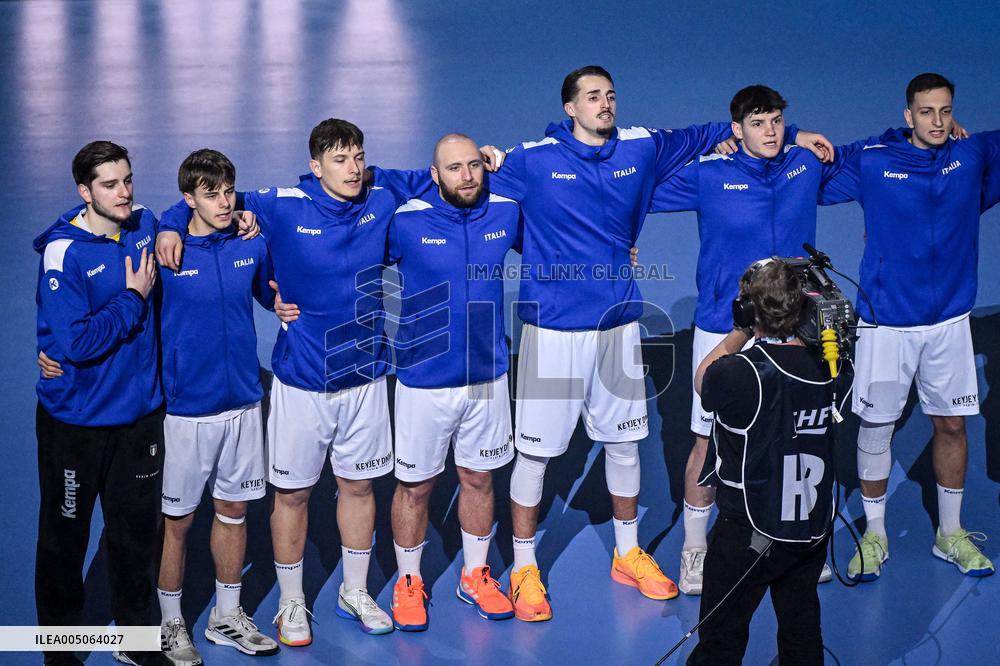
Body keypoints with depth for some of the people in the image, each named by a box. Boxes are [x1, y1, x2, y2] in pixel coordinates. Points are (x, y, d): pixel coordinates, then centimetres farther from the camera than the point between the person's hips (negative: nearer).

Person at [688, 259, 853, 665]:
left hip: (749, 532, -5)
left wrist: (744, 332, 3)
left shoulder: (742, 372, -25)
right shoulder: (836, 368, -10)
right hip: (813, 529, 5)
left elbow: (702, 380, -3)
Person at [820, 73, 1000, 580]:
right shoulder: (871, 164, -4)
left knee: (951, 423, 10)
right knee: (875, 426, 3)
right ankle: (874, 535, 19)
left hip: (949, 319, 3)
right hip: (886, 321, -2)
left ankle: (950, 534, 26)